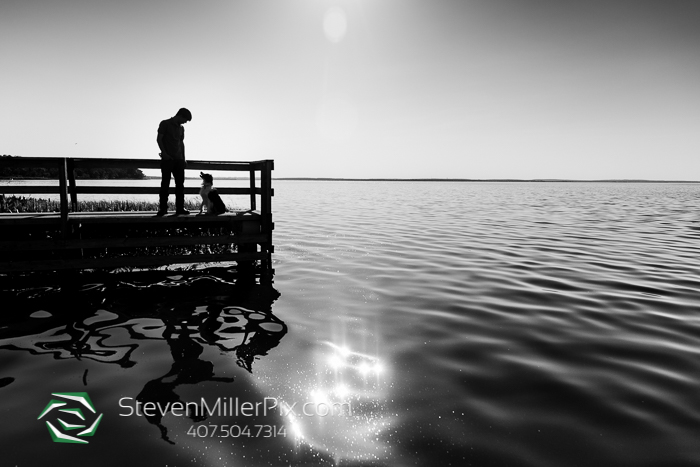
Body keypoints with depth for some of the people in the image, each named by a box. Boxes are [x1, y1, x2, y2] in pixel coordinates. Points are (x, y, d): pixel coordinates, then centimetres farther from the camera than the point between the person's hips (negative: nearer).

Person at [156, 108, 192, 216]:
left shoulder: (181, 128, 18)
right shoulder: (165, 124, 0)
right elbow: (159, 139, -4)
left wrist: (183, 158, 13)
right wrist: (164, 153, -15)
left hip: (179, 159, 6)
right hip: (167, 159, -6)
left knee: (180, 183, 0)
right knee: (165, 183, -4)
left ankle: (180, 208, 1)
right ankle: (163, 208, -1)